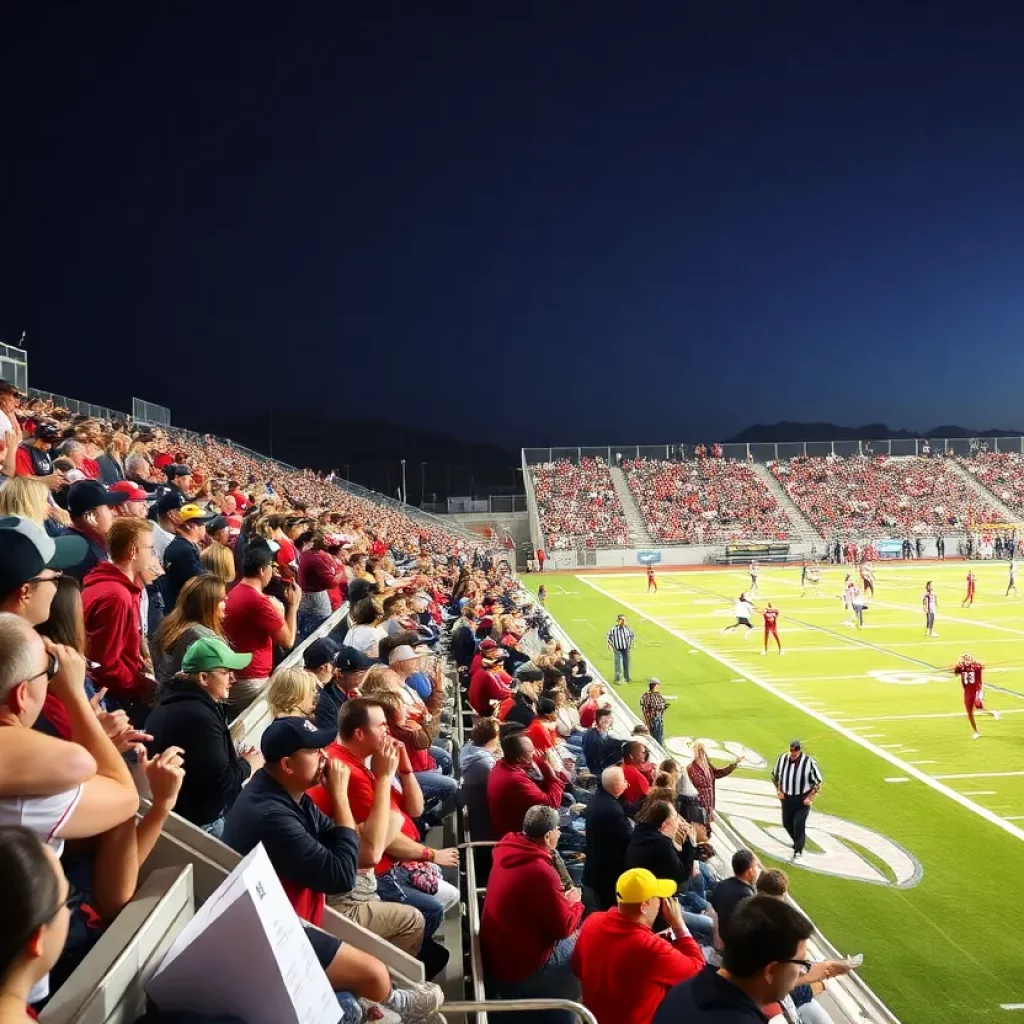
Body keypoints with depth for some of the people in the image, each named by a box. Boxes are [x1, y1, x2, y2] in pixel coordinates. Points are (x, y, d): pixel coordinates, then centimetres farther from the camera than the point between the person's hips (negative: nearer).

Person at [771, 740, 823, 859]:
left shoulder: (809, 762, -18)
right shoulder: (782, 759, -8)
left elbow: (818, 781, -7)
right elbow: (775, 775, 10)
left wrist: (810, 798, -9)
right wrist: (779, 791, 4)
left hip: (802, 799, -4)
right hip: (786, 798, 4)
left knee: (799, 824, -10)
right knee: (787, 823, 13)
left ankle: (798, 850, 6)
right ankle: (798, 841, 41)